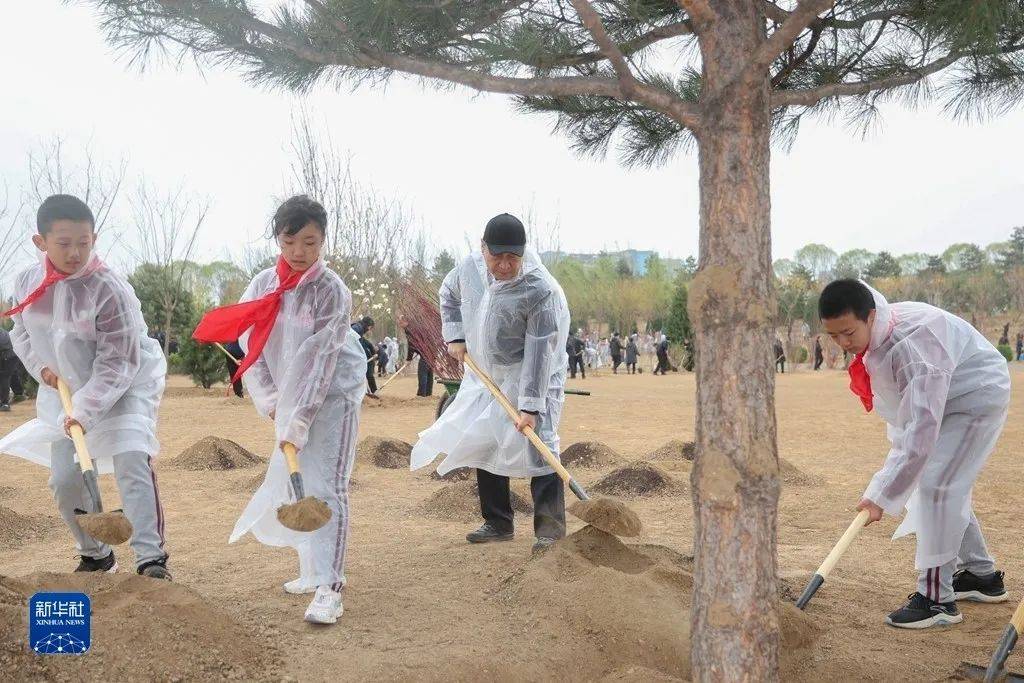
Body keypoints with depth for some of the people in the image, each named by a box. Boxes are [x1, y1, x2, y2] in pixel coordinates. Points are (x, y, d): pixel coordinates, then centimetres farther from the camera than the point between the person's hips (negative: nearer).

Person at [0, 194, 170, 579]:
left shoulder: (109, 290, -26)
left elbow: (117, 364, -25)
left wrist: (85, 411, -33)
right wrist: (41, 365, -7)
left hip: (125, 387, -5)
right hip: (66, 391, 6)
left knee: (132, 462, -23)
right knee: (65, 479, 6)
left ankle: (150, 556, -18)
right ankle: (95, 554, 26)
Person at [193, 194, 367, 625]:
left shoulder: (331, 291, -17)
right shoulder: (263, 285, -1)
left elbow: (319, 359, -21)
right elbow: (250, 346, 3)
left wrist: (299, 420, -25)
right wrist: (270, 402, -6)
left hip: (332, 396, -6)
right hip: (289, 399, 6)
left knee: (326, 488, -11)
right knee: (291, 486, 12)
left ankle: (329, 586, -10)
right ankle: (311, 570, 26)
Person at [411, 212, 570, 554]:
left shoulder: (541, 291, -26)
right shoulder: (470, 267, -8)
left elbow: (540, 352, -28)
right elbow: (449, 295, 15)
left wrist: (530, 406, -30)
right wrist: (454, 335, 1)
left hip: (531, 380, -6)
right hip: (485, 377, 7)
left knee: (538, 446, -16)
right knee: (483, 446, 12)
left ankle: (551, 529, -11)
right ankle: (498, 523, 25)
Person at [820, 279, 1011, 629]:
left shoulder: (911, 344, -39)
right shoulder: (872, 337, -11)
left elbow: (922, 428, -41)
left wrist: (882, 495, -41)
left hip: (978, 396, -9)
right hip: (942, 400, 9)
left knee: (936, 485, -18)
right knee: (948, 486, 14)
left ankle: (937, 598, -12)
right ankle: (982, 575, 30)